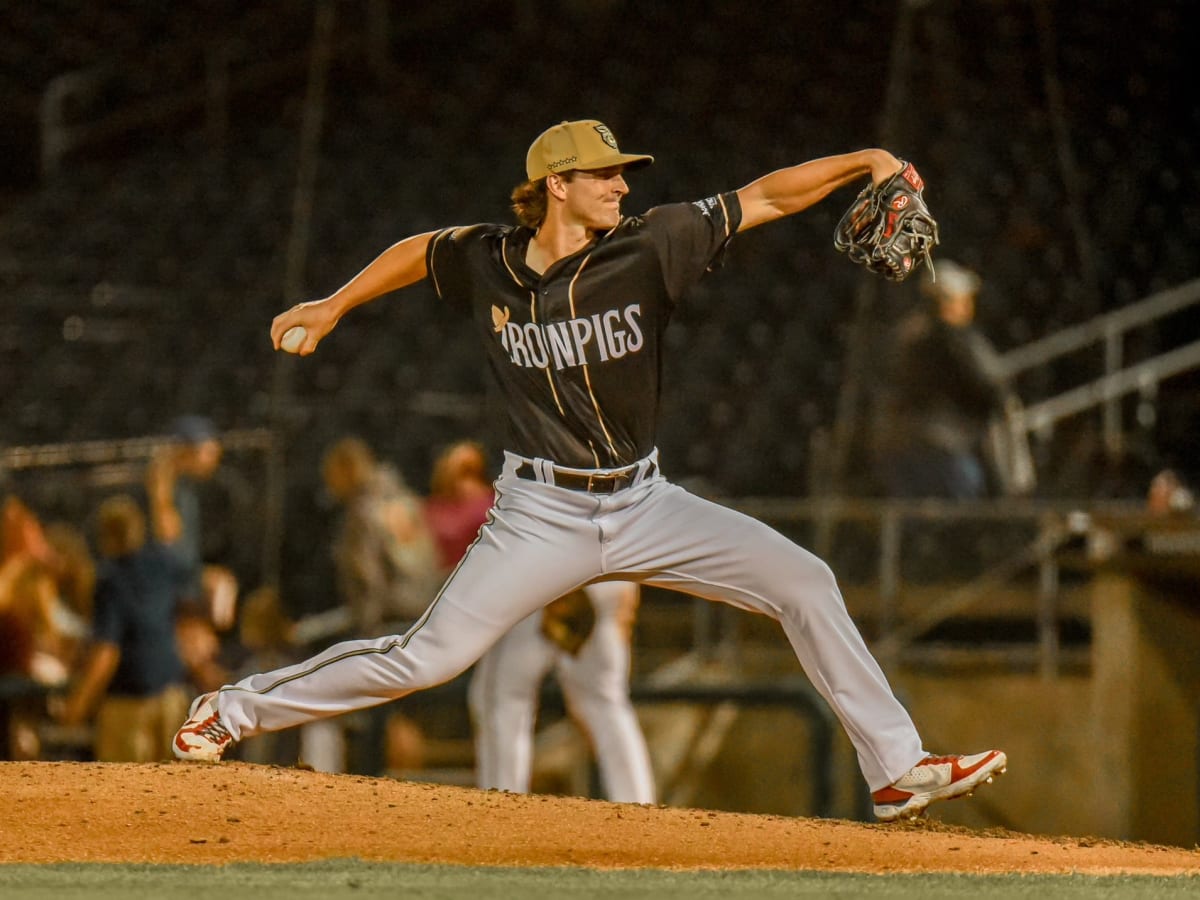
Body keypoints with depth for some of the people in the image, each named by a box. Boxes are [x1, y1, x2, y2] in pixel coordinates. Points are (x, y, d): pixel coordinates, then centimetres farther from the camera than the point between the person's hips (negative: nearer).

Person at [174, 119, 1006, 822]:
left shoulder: (648, 248, -8)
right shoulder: (485, 263, -4)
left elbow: (769, 197, -11)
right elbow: (421, 250, 19)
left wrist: (867, 161, -21)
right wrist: (333, 306, 22)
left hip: (643, 505, 2)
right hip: (542, 516, -2)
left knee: (802, 582, -11)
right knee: (424, 660, -8)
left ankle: (898, 770, -6)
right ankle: (236, 710, 12)